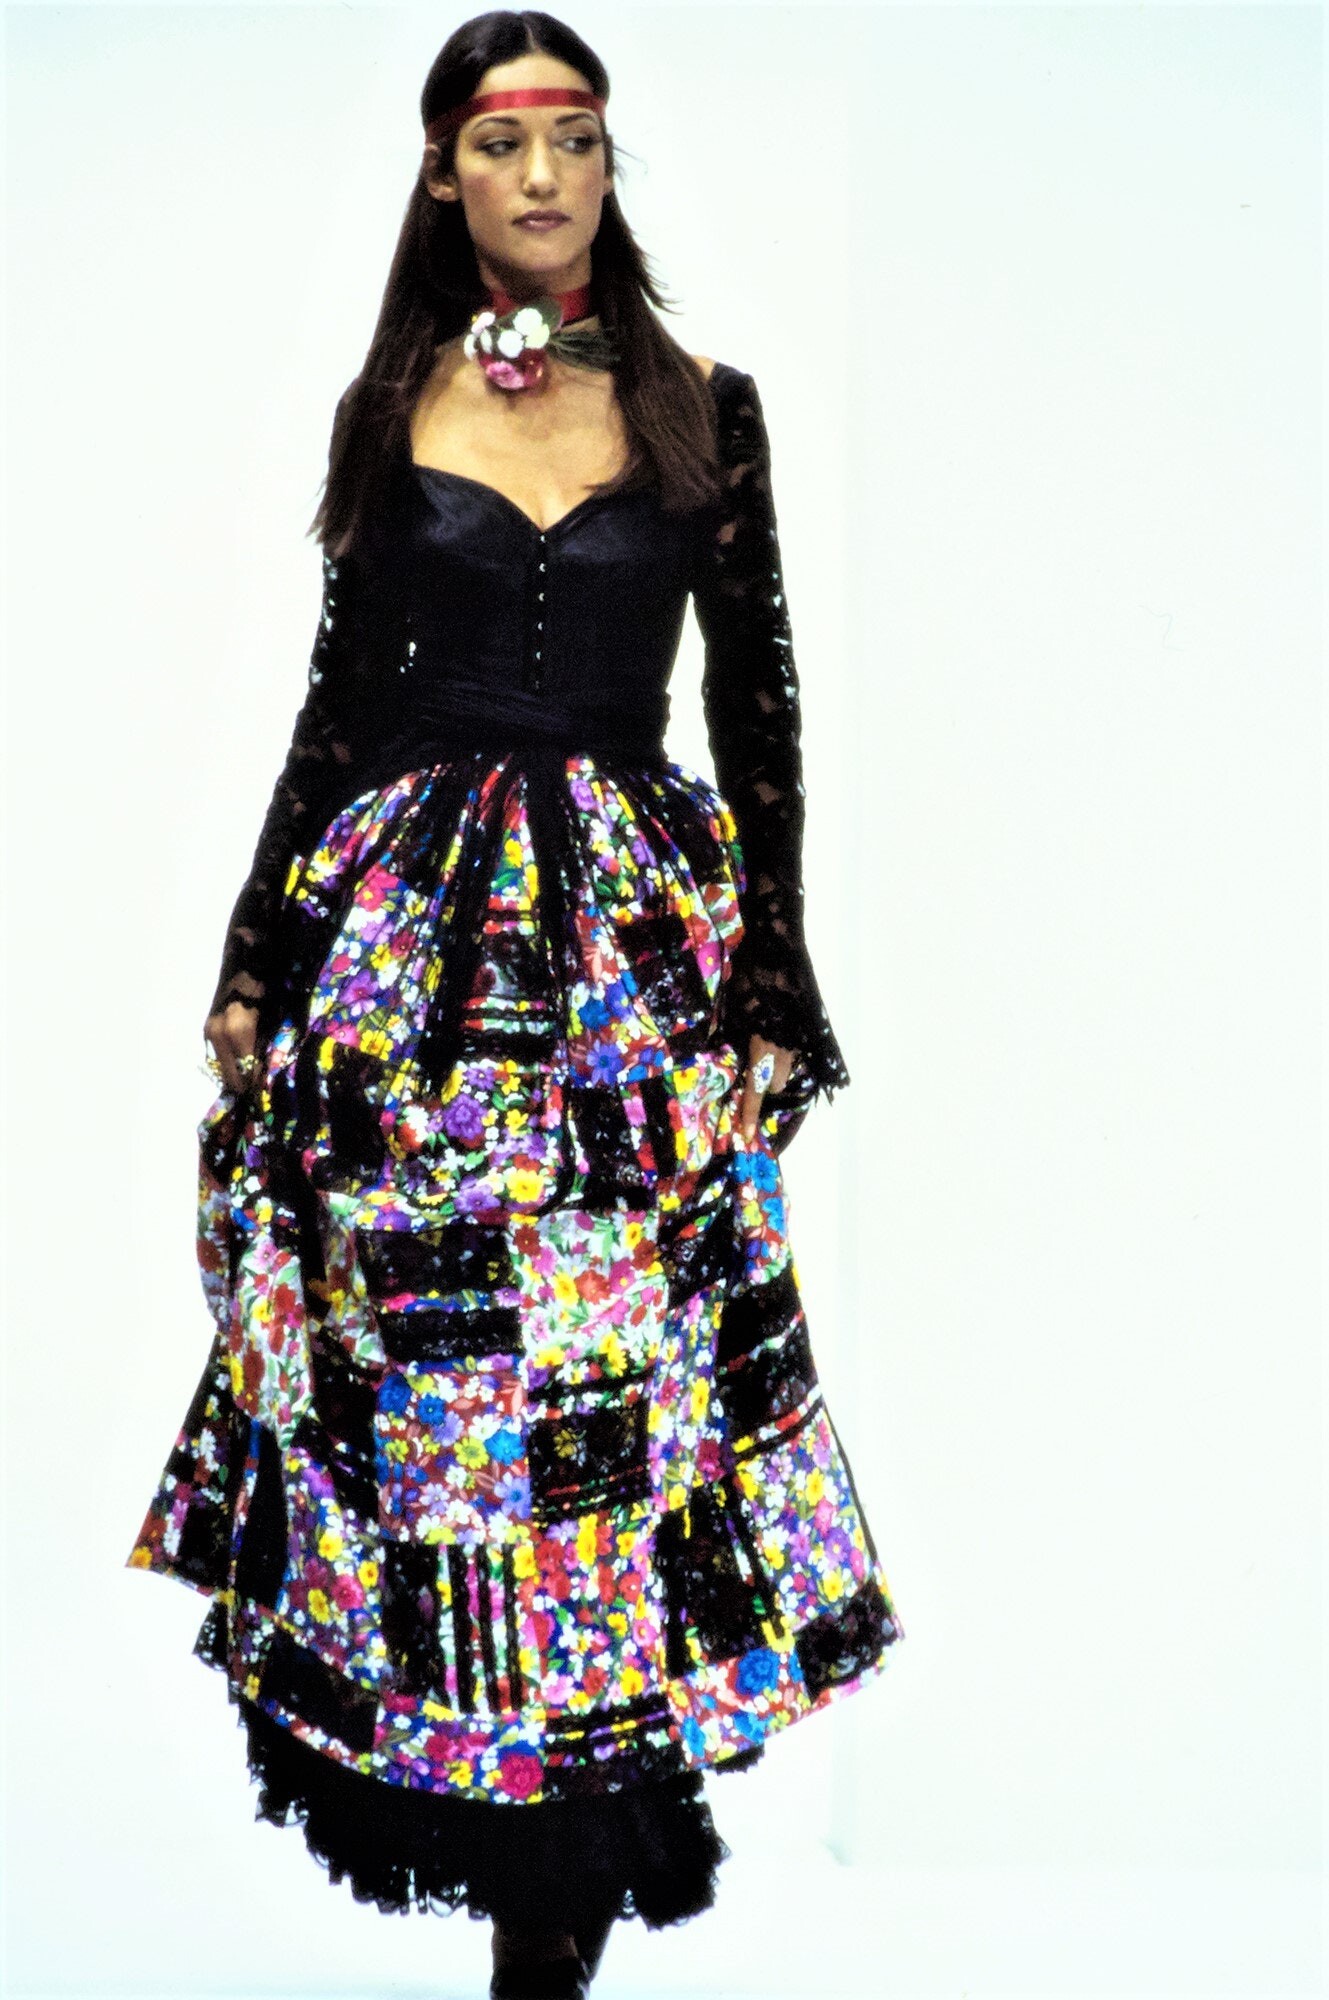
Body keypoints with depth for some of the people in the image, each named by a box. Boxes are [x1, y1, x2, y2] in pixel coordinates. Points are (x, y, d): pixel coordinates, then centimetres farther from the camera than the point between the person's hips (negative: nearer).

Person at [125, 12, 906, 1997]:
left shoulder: (702, 411, 5)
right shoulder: (390, 413, 8)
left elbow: (761, 715, 5)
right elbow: (337, 706, 11)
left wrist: (771, 995, -1)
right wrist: (252, 971, 7)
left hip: (640, 943, -1)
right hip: (407, 937, 2)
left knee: (617, 1372, -2)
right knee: (407, 1364, 3)